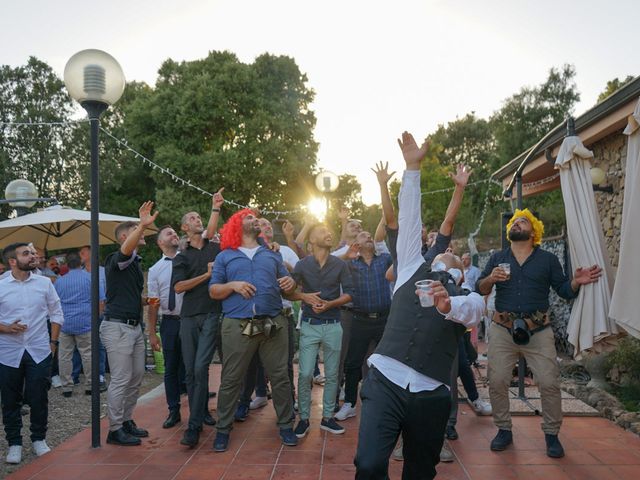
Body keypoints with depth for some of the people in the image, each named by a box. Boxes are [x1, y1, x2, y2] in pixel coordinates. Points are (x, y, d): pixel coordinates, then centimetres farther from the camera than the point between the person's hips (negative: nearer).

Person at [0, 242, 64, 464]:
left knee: (39, 398, 5)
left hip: (39, 352, 1)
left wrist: (53, 341, 4)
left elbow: (56, 314, 9)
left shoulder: (44, 283, 2)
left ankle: (39, 439, 24)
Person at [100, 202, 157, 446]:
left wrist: (147, 300, 14)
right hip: (118, 327, -9)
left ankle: (127, 421, 26)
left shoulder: (136, 262, 17)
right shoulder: (116, 260, -10)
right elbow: (125, 250, -36)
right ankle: (115, 430, 7)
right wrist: (143, 225, -49)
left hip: (135, 326, 9)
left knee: (136, 376, 13)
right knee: (121, 379, -4)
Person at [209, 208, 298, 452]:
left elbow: (286, 282, 19)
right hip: (237, 326, -2)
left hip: (273, 324, 2)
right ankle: (223, 429, 18)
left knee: (280, 377, 5)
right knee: (231, 380, 4)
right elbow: (213, 291, 7)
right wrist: (233, 285, -12)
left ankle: (285, 425, 19)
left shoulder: (272, 254, 19)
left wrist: (290, 283, -5)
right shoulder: (225, 256, 11)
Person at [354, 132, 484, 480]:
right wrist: (412, 167, 5)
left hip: (430, 396, 1)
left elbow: (470, 310, -14)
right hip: (385, 383, 0)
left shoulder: (469, 299, 9)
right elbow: (409, 220, 8)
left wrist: (447, 305, -37)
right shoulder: (413, 269, 13)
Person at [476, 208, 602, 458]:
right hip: (503, 330, 1)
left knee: (549, 383, -1)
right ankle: (504, 430, 19)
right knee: (497, 382, 2)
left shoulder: (548, 259, 5)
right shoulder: (497, 258, 7)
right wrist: (490, 279, -19)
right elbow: (479, 289, 3)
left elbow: (564, 291, 6)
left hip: (538, 331, -1)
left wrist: (576, 282, -16)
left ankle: (552, 434, 18)